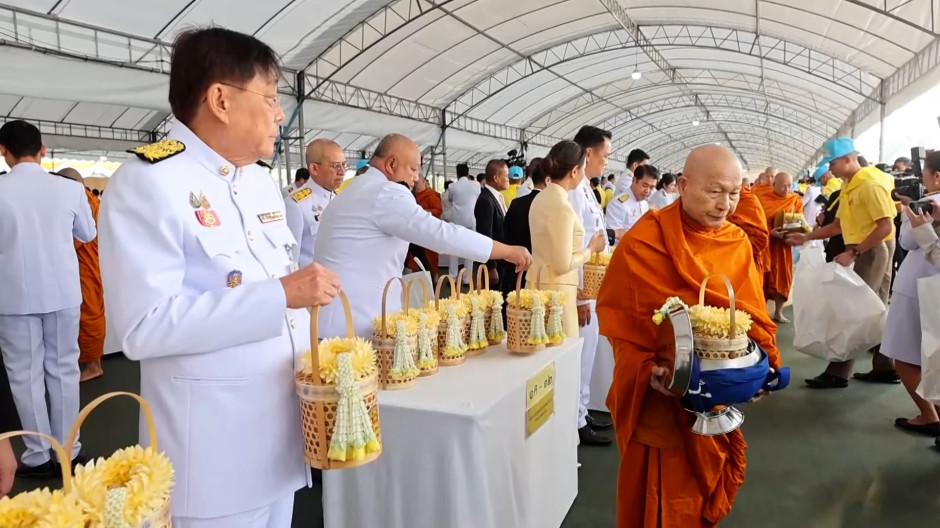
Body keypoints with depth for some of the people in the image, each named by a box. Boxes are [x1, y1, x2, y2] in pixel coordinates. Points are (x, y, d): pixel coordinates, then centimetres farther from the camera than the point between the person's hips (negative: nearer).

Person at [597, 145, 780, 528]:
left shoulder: (738, 243, 1)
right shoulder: (644, 242, -15)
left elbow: (752, 313, 5)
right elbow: (620, 321, -12)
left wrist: (765, 362, -11)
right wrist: (646, 370, -24)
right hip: (661, 398, -5)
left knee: (708, 488, 19)